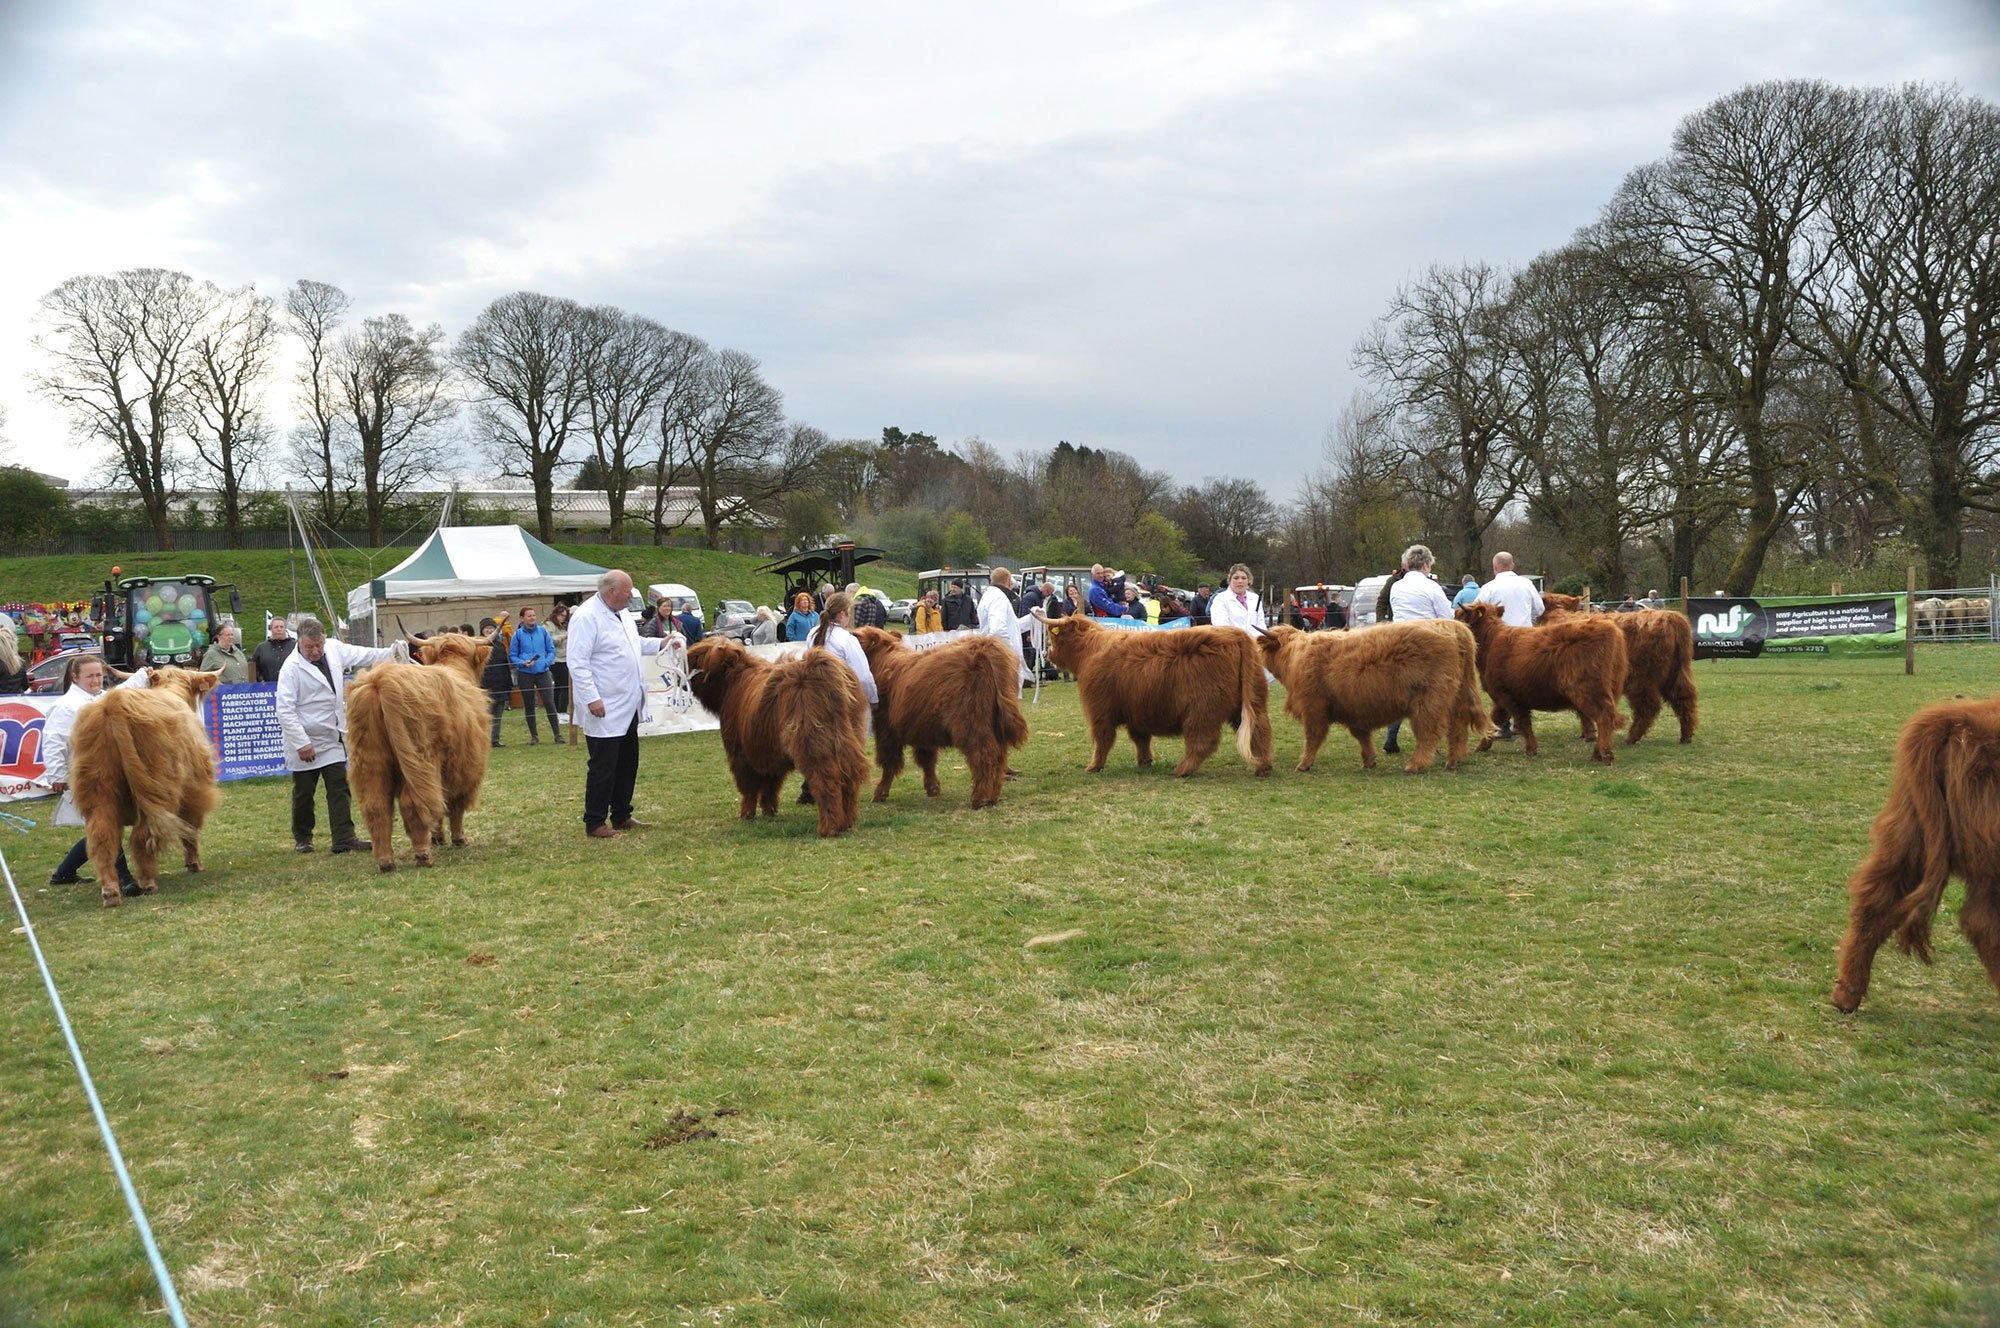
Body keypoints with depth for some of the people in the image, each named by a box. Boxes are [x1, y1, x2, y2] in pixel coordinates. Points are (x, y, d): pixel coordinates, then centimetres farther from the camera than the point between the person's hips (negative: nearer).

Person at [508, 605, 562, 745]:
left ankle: (557, 734, -2)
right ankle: (534, 736, 18)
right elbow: (512, 656, 2)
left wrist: (546, 662, -10)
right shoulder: (518, 634, -1)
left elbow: (551, 650, 6)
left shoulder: (542, 631, 2)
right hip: (525, 674, 0)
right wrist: (523, 663, -15)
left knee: (549, 703, -9)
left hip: (543, 672, 0)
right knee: (529, 706, 8)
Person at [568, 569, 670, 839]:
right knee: (604, 767, -3)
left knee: (628, 763, 16)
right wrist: (591, 698, -25)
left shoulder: (621, 613, 13)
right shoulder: (586, 617, -17)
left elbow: (636, 643, 29)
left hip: (627, 707, 10)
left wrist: (661, 643, 15)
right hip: (604, 710, -10)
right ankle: (595, 823, 8)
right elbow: (577, 663, -21)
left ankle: (621, 816, 27)